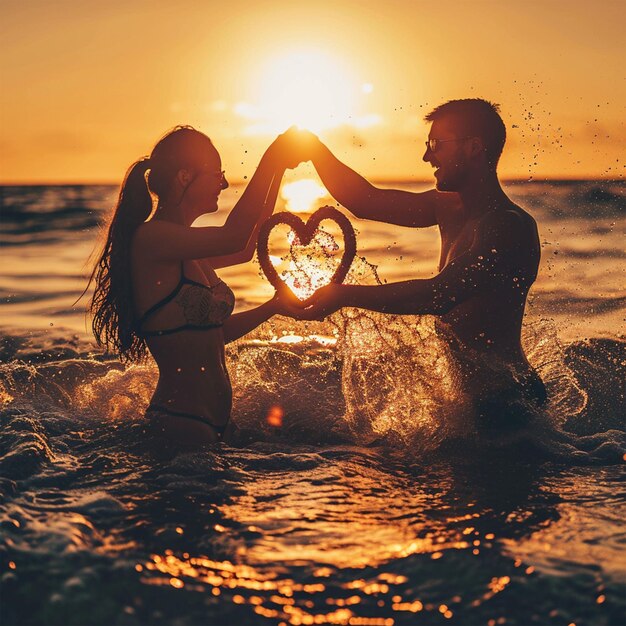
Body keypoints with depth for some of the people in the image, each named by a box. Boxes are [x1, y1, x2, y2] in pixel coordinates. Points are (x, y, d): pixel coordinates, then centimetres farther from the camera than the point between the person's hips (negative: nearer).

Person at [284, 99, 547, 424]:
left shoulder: (512, 226, -21)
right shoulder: (450, 206, 8)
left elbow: (440, 294, -32)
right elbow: (366, 201, 10)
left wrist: (346, 295, -31)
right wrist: (313, 147, 0)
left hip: (504, 400, -9)